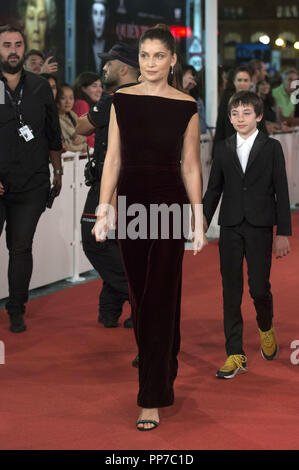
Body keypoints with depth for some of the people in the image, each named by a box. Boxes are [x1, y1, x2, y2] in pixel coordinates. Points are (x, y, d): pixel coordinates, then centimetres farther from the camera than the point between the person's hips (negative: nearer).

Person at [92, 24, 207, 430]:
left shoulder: (186, 107, -3)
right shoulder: (122, 100, 4)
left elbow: (191, 166, -1)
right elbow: (113, 159, 4)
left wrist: (198, 221, -3)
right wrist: (103, 211, -1)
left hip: (170, 202, -3)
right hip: (131, 200, 3)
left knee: (161, 298, -5)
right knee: (140, 294, 12)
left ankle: (153, 399, -3)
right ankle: (164, 369, 34)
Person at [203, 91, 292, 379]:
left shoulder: (271, 147, 2)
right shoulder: (223, 149, 9)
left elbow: (281, 191, 1)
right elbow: (213, 190, 13)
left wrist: (283, 233, -4)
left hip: (260, 228, -2)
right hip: (230, 228, 2)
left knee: (259, 287, -4)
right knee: (231, 291, 1)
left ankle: (266, 328, 29)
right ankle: (235, 355, 5)